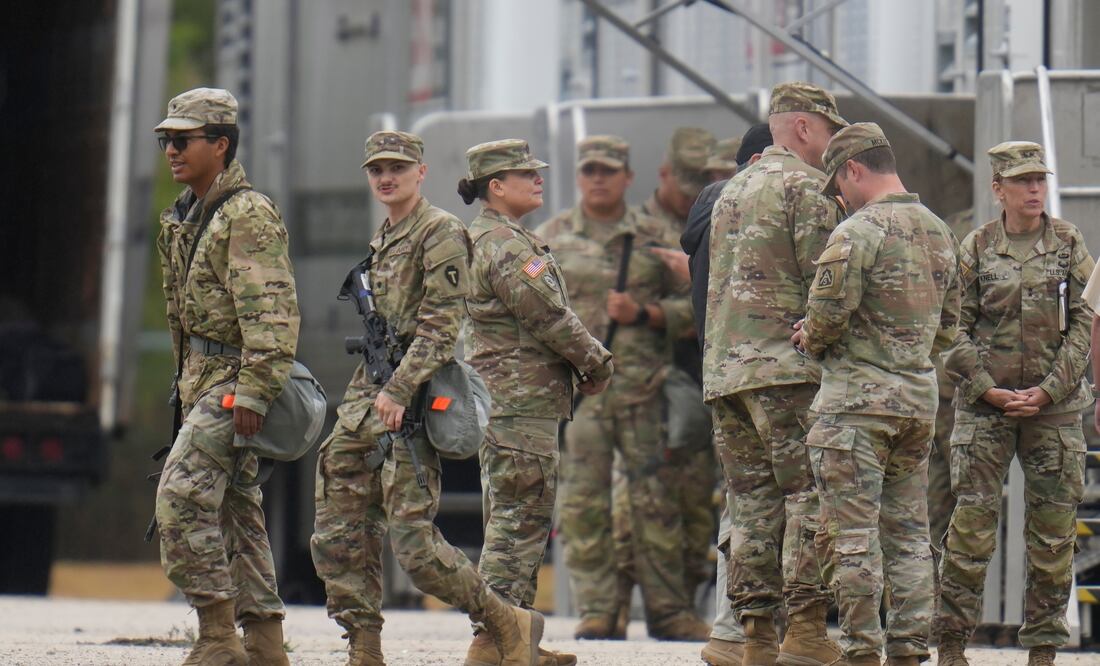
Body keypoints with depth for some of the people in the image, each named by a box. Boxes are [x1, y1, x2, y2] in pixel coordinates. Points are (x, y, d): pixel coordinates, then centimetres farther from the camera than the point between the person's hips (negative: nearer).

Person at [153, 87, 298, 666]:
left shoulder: (248, 215, -14)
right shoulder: (185, 216, 15)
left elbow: (272, 314, -21)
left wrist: (252, 393, -26)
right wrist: (187, 385, 21)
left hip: (233, 380, -10)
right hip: (202, 378, 10)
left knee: (182, 494, -17)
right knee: (235, 509, 9)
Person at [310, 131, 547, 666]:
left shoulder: (440, 233, -7)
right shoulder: (382, 239, 20)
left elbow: (440, 326, -15)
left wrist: (397, 391, -22)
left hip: (410, 399, -9)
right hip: (366, 397, 9)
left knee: (412, 541, -13)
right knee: (337, 537, 2)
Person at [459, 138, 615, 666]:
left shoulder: (485, 240, 19)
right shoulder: (505, 245, -15)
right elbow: (549, 318, -17)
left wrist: (586, 360, 10)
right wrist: (597, 364, -4)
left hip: (506, 399, 11)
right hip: (520, 402, -11)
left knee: (522, 522, 14)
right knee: (519, 519, -10)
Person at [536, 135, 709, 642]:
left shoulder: (654, 238, 10)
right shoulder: (550, 239, 10)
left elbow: (687, 304, 10)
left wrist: (642, 314, -8)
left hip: (642, 386, 0)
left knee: (656, 499, -1)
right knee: (584, 503, -3)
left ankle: (667, 609, 4)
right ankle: (596, 609, 3)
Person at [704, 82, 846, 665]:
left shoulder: (732, 192, 23)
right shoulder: (806, 186, -4)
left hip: (723, 369, 8)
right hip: (787, 365, -8)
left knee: (752, 502, 6)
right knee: (811, 493, -8)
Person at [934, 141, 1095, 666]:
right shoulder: (975, 248, 3)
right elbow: (955, 328, 3)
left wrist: (1047, 391, -9)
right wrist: (987, 389, -9)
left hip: (1054, 406, 1)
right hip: (984, 407, -1)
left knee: (1053, 532, 1)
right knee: (972, 524, -6)